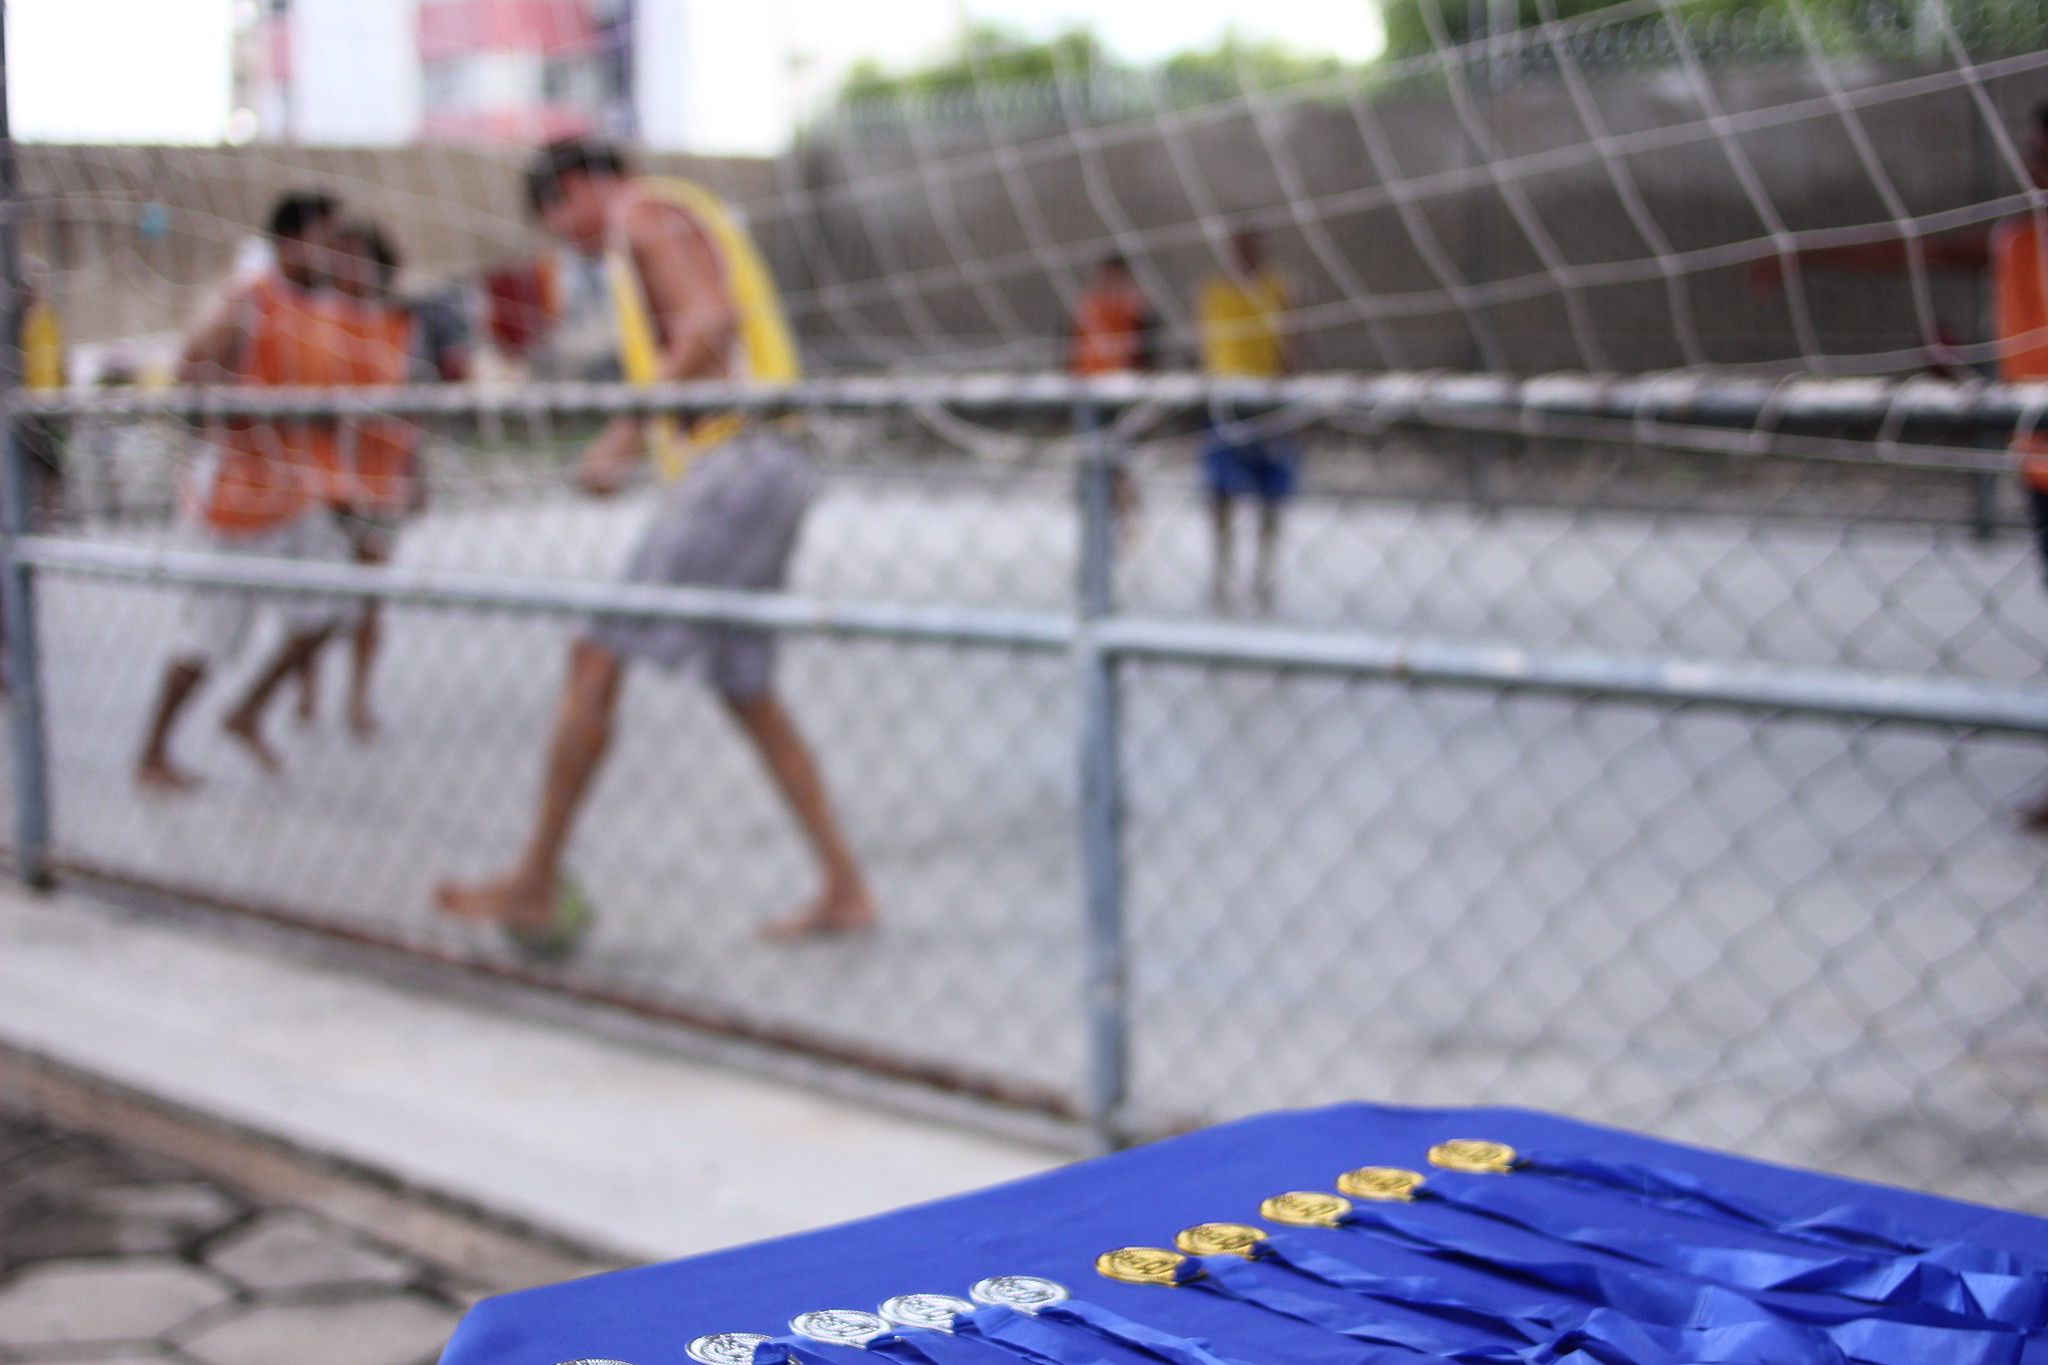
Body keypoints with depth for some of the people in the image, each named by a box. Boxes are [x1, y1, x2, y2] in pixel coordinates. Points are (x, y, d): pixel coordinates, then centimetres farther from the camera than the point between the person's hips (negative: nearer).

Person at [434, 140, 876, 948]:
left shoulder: (645, 213, -3)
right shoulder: (678, 218, 27)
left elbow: (711, 324, -18)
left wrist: (631, 432, -17)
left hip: (732, 467, -10)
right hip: (765, 466, 10)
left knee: (597, 660, -8)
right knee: (746, 692, 12)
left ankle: (535, 884, -3)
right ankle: (844, 890, 12)